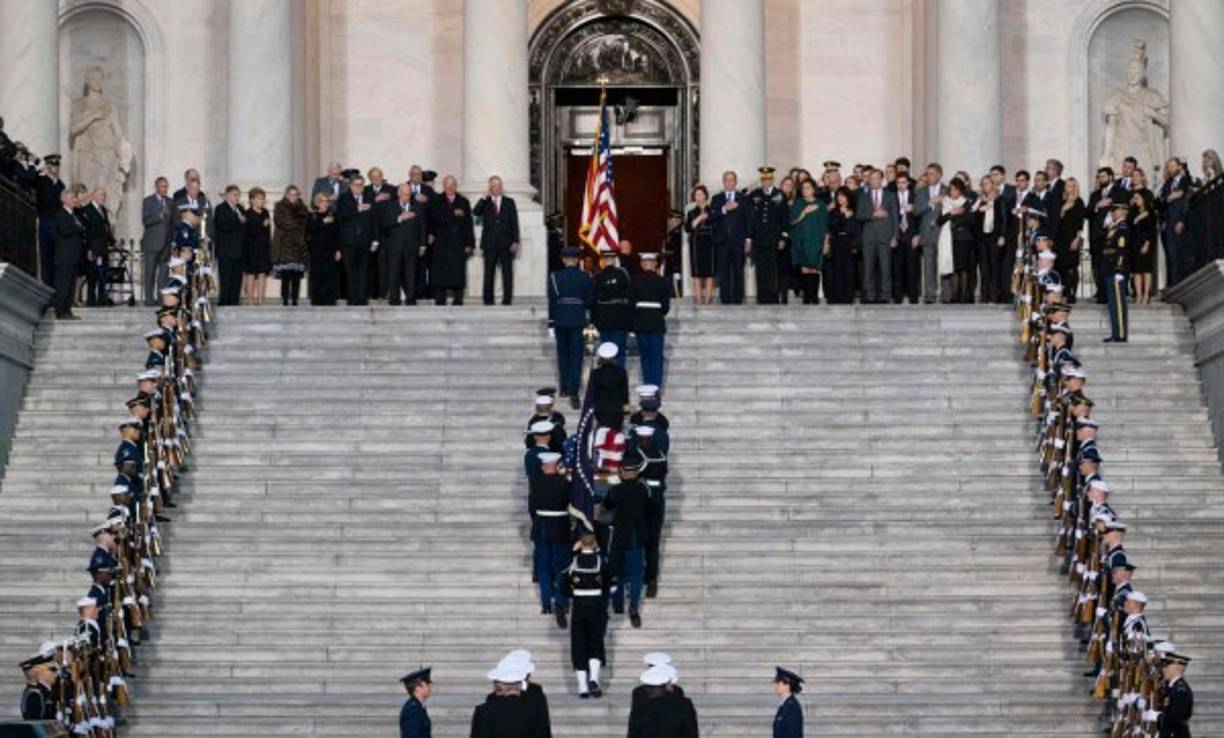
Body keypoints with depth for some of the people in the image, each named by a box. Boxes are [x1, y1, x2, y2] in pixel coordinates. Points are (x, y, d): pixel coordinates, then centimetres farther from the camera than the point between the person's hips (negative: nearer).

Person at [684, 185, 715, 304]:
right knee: (697, 272, -3)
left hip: (709, 242, -1)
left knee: (709, 271, -3)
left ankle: (708, 296, 0)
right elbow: (687, 228, -2)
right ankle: (698, 296, -1)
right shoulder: (691, 213, 10)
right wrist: (698, 219, -9)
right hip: (696, 243, 1)